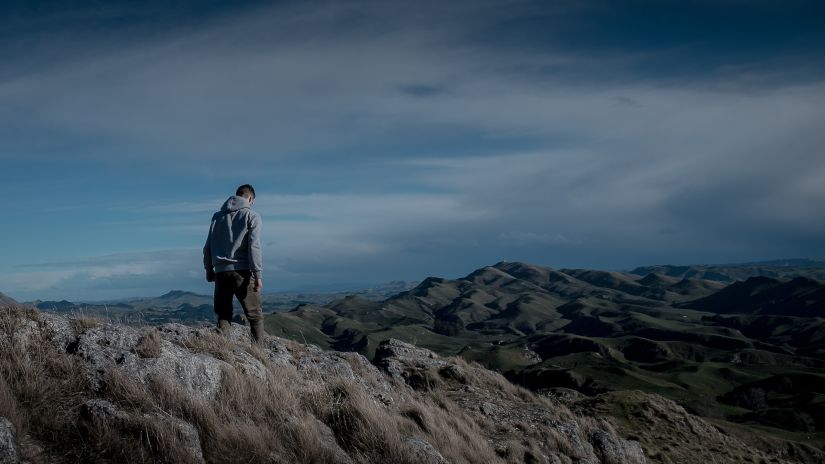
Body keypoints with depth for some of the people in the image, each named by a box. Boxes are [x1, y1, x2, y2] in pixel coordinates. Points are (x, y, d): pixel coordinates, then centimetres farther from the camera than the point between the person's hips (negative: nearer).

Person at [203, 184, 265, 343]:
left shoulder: (217, 216, 18)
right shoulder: (252, 216, 3)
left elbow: (208, 246, 16)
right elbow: (254, 246, -8)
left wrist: (209, 269, 24)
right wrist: (258, 275, -10)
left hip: (221, 272, 4)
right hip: (242, 271, -4)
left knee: (223, 316, 11)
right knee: (255, 316, 1)